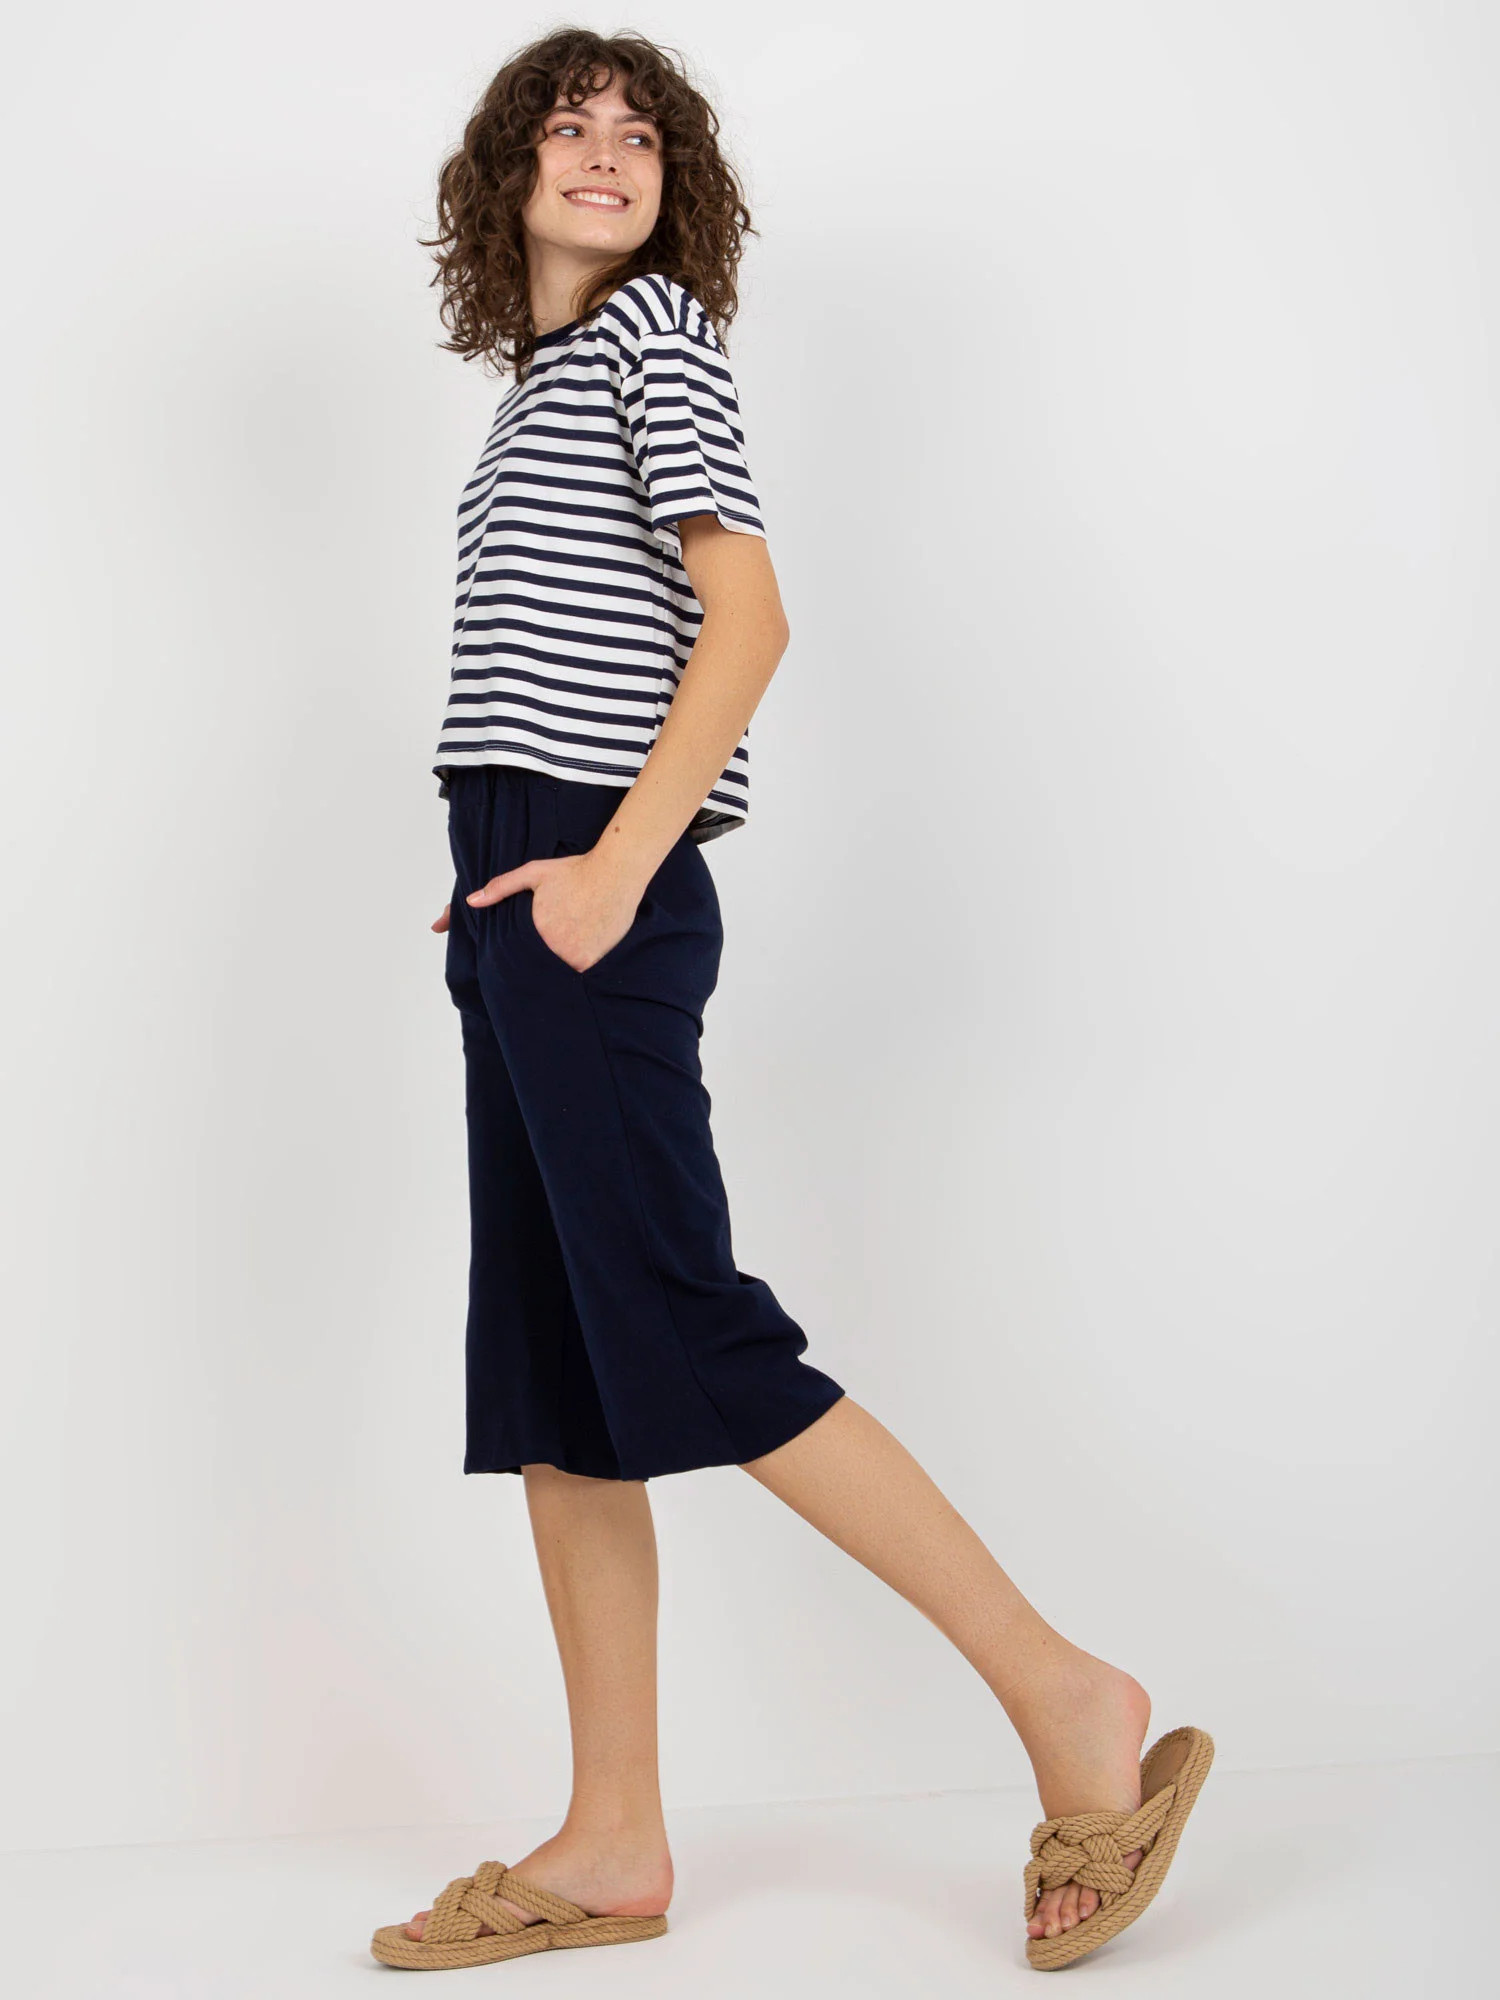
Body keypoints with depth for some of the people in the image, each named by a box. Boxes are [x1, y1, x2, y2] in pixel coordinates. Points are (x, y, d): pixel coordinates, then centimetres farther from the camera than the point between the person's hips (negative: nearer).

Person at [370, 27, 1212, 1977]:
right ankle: (612, 1842, 10)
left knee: (683, 1334, -13)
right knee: (549, 1376, 5)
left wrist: (616, 859, -18)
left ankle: (1066, 1696, -6)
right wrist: (514, 884, 14)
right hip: (515, 886, 9)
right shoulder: (545, 374, 23)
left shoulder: (655, 329, 1)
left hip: (596, 880, -9)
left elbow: (748, 617, -10)